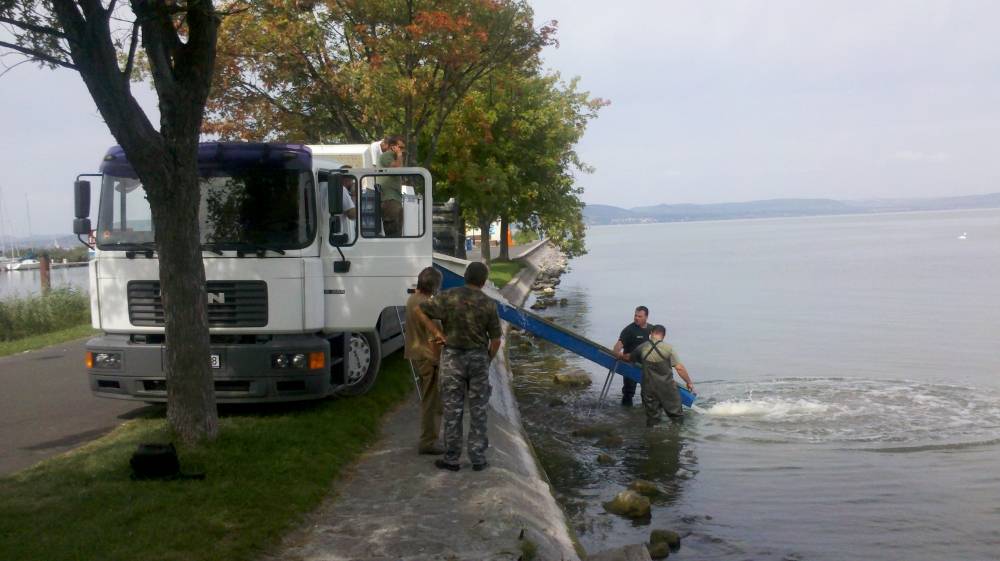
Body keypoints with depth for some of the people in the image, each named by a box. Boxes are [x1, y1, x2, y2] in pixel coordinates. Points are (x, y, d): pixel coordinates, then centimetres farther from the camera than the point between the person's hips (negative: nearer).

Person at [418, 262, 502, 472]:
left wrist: (435, 331, 3)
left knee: (453, 409, 6)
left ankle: (451, 458, 11)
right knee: (478, 409, 9)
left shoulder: (449, 297, -8)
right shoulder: (488, 303, -6)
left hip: (453, 357, -1)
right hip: (479, 357, 1)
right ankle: (478, 458, 12)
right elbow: (495, 340, -2)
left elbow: (420, 310, -4)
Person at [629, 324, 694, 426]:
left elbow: (629, 358, 13)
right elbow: (680, 368, -12)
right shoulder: (668, 348, -11)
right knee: (677, 416, 13)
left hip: (649, 388, 2)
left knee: (652, 419, 12)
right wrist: (689, 382, 2)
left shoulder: (642, 348, -4)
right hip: (667, 387, -2)